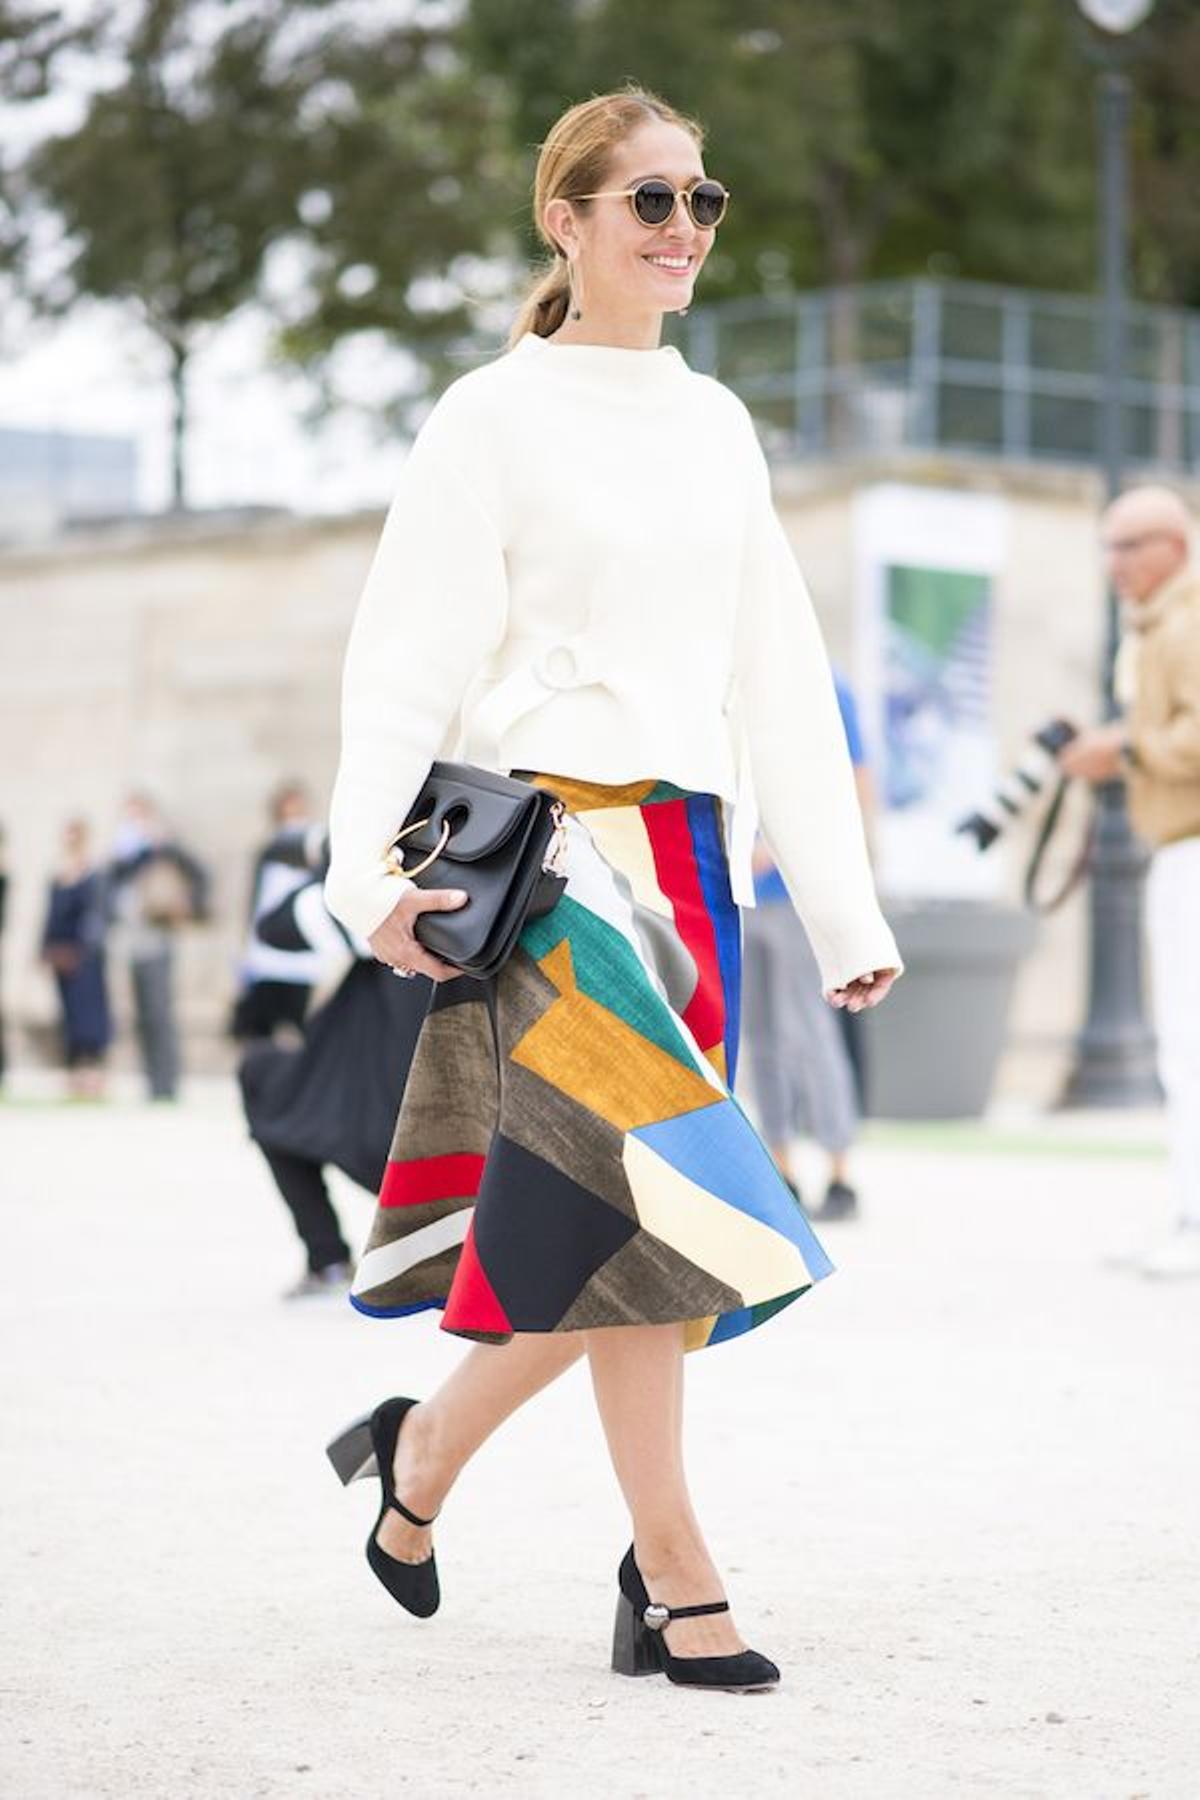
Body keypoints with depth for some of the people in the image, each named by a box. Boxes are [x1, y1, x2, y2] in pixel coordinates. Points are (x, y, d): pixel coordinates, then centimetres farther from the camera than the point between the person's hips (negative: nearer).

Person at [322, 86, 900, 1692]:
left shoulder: (718, 427, 16)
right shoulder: (496, 418, -1)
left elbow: (781, 674, 17)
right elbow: (408, 657, -8)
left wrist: (845, 907, 14)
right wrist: (371, 865, -23)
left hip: (692, 851, 6)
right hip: (558, 839, -6)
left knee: (598, 1224, 3)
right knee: (640, 1200, -13)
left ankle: (422, 1457, 22)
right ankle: (676, 1583, -3)